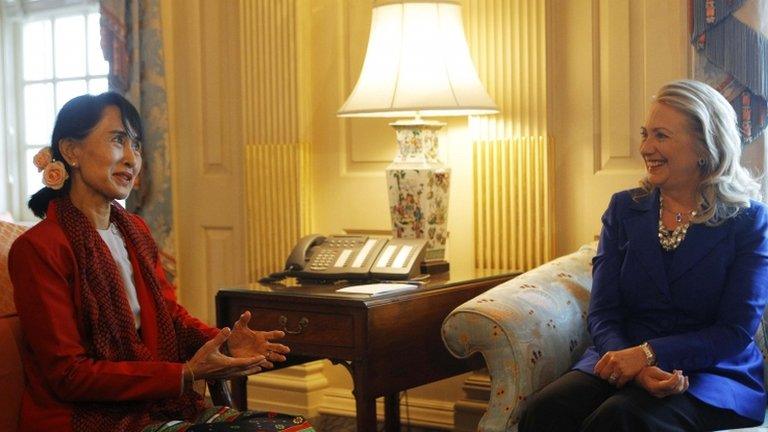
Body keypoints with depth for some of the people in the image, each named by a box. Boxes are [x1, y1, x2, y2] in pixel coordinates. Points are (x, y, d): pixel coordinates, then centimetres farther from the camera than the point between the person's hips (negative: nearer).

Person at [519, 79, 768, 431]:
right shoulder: (624, 209, 11)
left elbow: (736, 332, -5)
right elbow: (602, 314, 3)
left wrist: (648, 354, -19)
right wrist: (641, 370, -18)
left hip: (715, 376, -3)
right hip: (623, 359, 4)